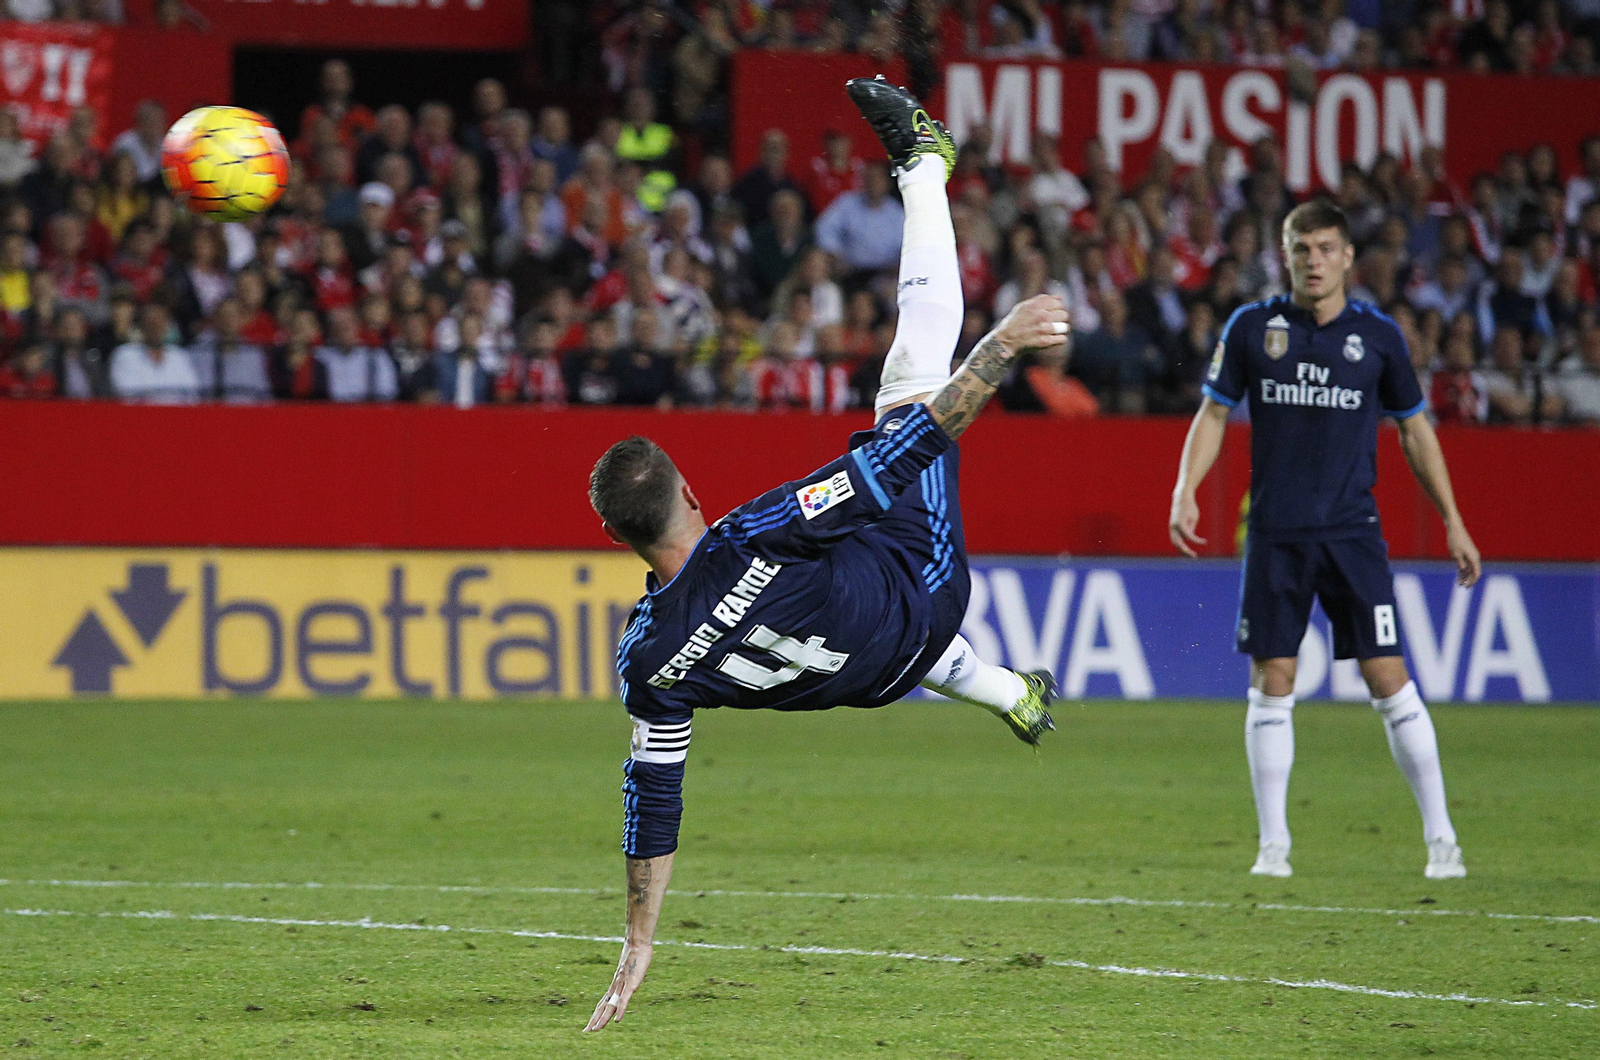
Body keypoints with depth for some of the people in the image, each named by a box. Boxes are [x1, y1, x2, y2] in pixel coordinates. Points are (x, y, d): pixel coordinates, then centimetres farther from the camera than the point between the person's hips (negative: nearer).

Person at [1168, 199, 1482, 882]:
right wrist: (1185, 493, -7)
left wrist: (1453, 522, 10)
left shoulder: (1377, 336, 2)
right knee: (1271, 684, 0)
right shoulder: (1251, 328, 2)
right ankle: (1272, 844, 9)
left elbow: (1415, 429, 12)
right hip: (1275, 535, 1)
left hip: (1352, 530, -1)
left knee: (1388, 679, -6)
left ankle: (1440, 838, 1)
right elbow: (1213, 413, 8)